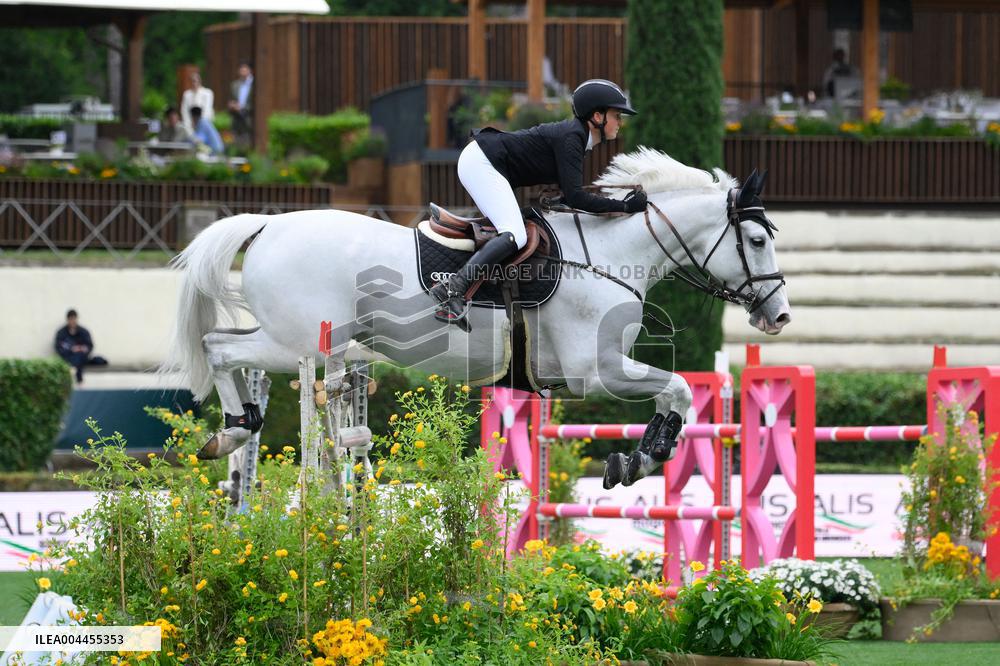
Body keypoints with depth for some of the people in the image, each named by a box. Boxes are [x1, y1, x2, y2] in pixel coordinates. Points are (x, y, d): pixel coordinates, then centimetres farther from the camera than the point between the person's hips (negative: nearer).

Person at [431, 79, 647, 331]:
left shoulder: (575, 133, 12)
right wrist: (624, 206, -20)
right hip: (480, 163, -11)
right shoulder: (571, 138, -17)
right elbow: (575, 196, -24)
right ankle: (453, 289, -31)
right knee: (515, 236, -22)